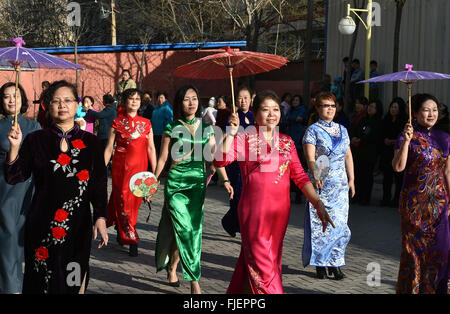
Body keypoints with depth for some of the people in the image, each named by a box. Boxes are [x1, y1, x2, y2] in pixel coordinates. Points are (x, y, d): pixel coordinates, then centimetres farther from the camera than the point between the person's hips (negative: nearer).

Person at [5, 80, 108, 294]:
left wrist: (100, 218, -6)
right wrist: (14, 147, -14)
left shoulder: (90, 142, 4)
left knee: (75, 281, 9)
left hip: (79, 225, 1)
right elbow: (14, 177, 0)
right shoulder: (35, 140, 2)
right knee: (43, 280, 5)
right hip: (43, 225, -1)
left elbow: (99, 183, 3)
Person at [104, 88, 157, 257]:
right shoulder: (117, 123, 2)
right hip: (121, 166, -2)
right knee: (123, 200, -5)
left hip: (139, 166, 2)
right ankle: (131, 239, 1)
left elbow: (151, 148, 7)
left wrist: (155, 172, 3)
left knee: (135, 200, 4)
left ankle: (120, 232, 24)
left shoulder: (146, 123, 7)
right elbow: (109, 148, 3)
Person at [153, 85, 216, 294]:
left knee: (194, 230, 2)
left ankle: (172, 266, 26)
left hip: (198, 183, 4)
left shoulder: (206, 127, 9)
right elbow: (163, 159, 4)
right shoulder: (172, 128, 0)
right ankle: (195, 281, -5)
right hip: (176, 182, -3)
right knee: (185, 230, -11)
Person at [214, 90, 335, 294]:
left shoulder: (286, 142, 12)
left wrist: (318, 204, 0)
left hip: (280, 210, 5)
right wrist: (231, 133, -23)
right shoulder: (245, 139, -2)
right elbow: (220, 161, -17)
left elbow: (299, 176, 10)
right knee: (261, 263, -5)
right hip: (255, 209, -5)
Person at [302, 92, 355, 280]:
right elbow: (310, 157, -11)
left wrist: (351, 180, 11)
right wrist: (315, 176, -26)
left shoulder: (342, 130, 15)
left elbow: (348, 156, 17)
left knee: (339, 223, 1)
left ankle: (335, 264, 7)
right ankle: (320, 264, 6)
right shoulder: (312, 130, -1)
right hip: (320, 183, -4)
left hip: (340, 184, 4)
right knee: (319, 223, -3)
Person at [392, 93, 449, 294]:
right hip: (415, 201, -4)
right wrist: (406, 141, -26)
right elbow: (398, 167, -18)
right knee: (414, 248, 2)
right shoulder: (407, 137, -5)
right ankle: (412, 288, 16)